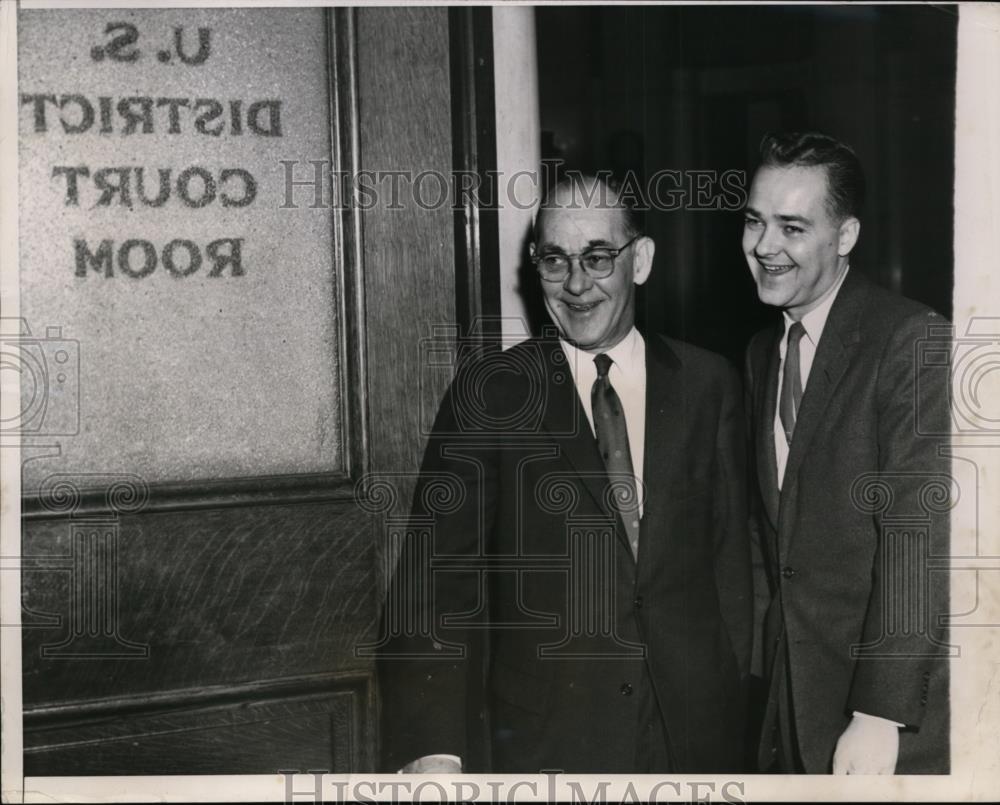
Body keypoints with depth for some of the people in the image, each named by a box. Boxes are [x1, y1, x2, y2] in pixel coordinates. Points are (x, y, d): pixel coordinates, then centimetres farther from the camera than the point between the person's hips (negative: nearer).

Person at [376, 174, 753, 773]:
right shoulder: (487, 394, -4)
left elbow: (730, 555, 5)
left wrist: (730, 698, -1)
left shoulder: (709, 384, 2)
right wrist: (432, 746, -21)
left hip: (695, 723, 2)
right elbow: (438, 572, -11)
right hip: (543, 737, -1)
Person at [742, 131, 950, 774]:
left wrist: (880, 715, -22)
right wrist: (764, 641, 7)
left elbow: (918, 536, -19)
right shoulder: (763, 353, 10)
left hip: (892, 699, -6)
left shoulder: (914, 342, -14)